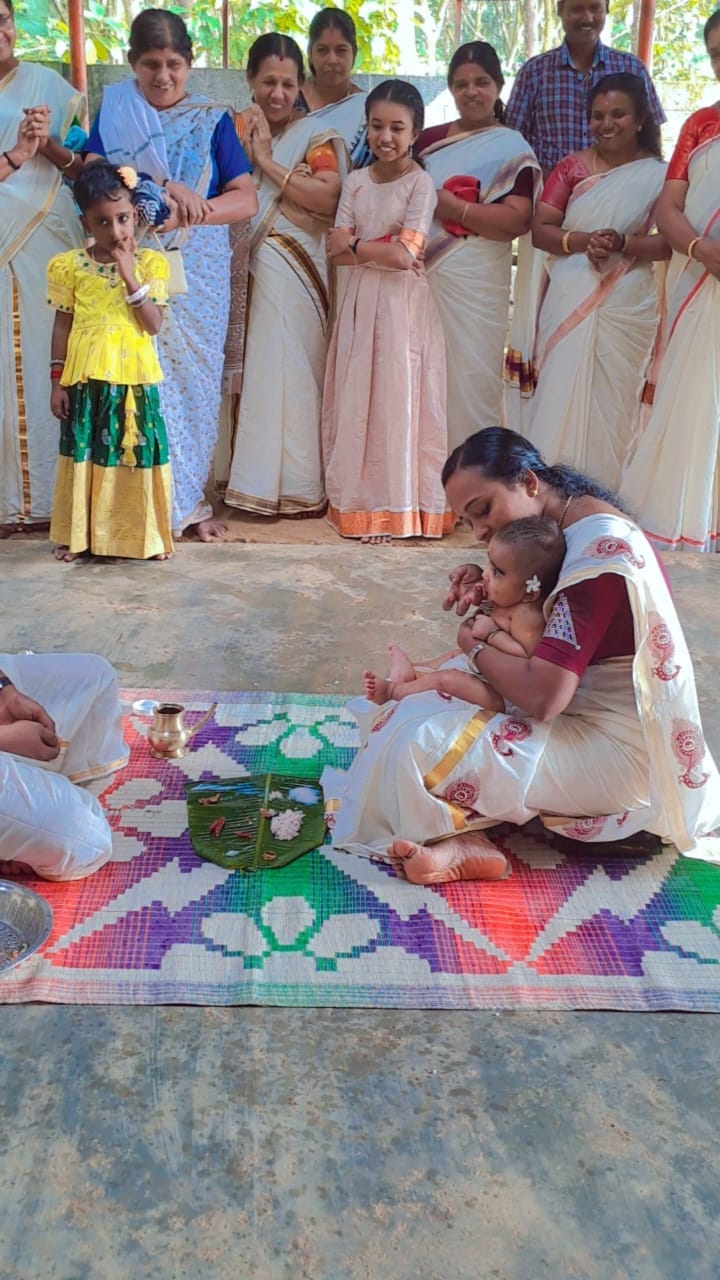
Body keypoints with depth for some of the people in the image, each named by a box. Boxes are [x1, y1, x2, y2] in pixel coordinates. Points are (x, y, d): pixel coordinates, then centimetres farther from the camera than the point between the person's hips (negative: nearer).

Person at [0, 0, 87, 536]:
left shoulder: (48, 83, 9)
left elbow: (83, 169, 7)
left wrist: (49, 145, -10)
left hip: (48, 242, 1)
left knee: (55, 364, 0)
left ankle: (55, 491, 10)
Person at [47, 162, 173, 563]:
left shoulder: (150, 263, -1)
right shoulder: (70, 266, 0)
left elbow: (154, 325, -9)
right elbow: (63, 325, 4)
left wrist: (130, 278, -17)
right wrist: (57, 381, 1)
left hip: (134, 378, 0)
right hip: (85, 379, 1)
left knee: (138, 453, 5)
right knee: (84, 454, 7)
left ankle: (146, 535, 18)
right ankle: (78, 535, 20)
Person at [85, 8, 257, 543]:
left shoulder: (212, 121, 6)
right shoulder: (113, 113, 7)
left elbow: (246, 200, -3)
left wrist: (188, 211, -19)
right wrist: (165, 188, -19)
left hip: (199, 274, 1)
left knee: (194, 377, 2)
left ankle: (191, 498, 12)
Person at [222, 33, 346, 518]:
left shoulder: (317, 132, 5)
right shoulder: (232, 128, 13)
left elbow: (329, 198, -12)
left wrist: (268, 161, -9)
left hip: (293, 270, -3)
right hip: (240, 267, 3)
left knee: (289, 372, -5)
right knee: (242, 370, 1)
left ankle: (295, 482, 3)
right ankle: (245, 477, 10)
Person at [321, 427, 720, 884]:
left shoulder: (597, 546, -24)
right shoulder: (583, 524, 5)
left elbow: (541, 696, -30)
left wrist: (474, 644, -12)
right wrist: (486, 585, -3)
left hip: (617, 755, -11)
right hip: (591, 711, 11)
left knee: (422, 744, -21)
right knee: (419, 704, 6)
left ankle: (458, 838, 2)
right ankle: (459, 838, -10)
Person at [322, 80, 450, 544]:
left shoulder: (420, 183, -5)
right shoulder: (357, 181, 9)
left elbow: (405, 255, -16)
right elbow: (338, 252, 1)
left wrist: (356, 244, -4)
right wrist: (383, 251, -12)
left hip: (404, 304, -5)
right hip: (362, 300, 5)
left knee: (396, 399, -2)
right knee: (357, 399, 5)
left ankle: (396, 506, 5)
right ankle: (358, 500, 15)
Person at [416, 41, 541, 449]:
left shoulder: (512, 149, 0)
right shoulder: (430, 139, 16)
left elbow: (517, 220, -13)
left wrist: (451, 205, -15)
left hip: (473, 284, -5)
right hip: (421, 276, 5)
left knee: (469, 383, -3)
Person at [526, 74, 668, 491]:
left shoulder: (659, 175, 5)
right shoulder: (572, 167, 10)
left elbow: (670, 242, -3)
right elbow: (539, 229, 3)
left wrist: (622, 244, -19)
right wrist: (581, 241, -14)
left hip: (627, 307, -1)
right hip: (569, 302, 1)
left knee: (610, 400, 0)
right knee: (560, 398, -5)